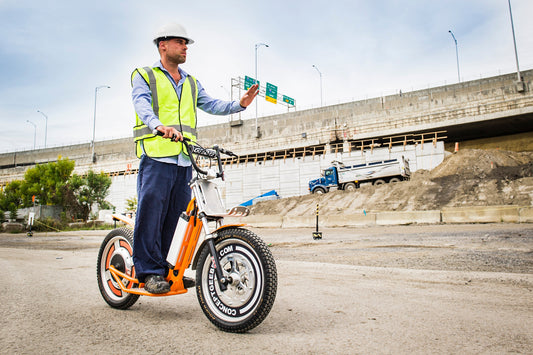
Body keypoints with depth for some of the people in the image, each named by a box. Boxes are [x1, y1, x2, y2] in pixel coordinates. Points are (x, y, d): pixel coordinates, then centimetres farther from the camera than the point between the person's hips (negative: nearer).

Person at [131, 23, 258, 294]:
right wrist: (161, 126, -31)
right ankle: (149, 271, -1)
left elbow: (212, 105, 14)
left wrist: (240, 104, -4)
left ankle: (160, 267, 16)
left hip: (184, 159, 5)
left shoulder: (191, 83, 26)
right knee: (151, 210, -10)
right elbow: (142, 104, -9)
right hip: (156, 155, -5)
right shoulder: (144, 76, 10)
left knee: (174, 213, 6)